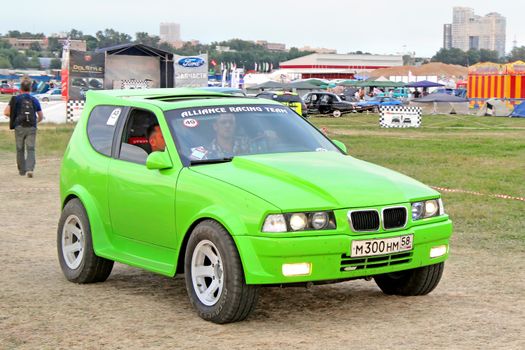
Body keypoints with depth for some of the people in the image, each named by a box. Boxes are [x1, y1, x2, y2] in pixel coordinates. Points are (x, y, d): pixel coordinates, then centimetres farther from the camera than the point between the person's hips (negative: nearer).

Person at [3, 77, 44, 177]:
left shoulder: (16, 99, 3)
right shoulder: (35, 100, 10)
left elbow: (6, 112, -3)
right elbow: (41, 116, 16)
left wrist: (13, 117, 16)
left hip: (19, 127, -1)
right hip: (32, 128, 1)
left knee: (20, 149, 13)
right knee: (30, 149, -1)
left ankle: (22, 170, 20)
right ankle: (30, 169, -20)